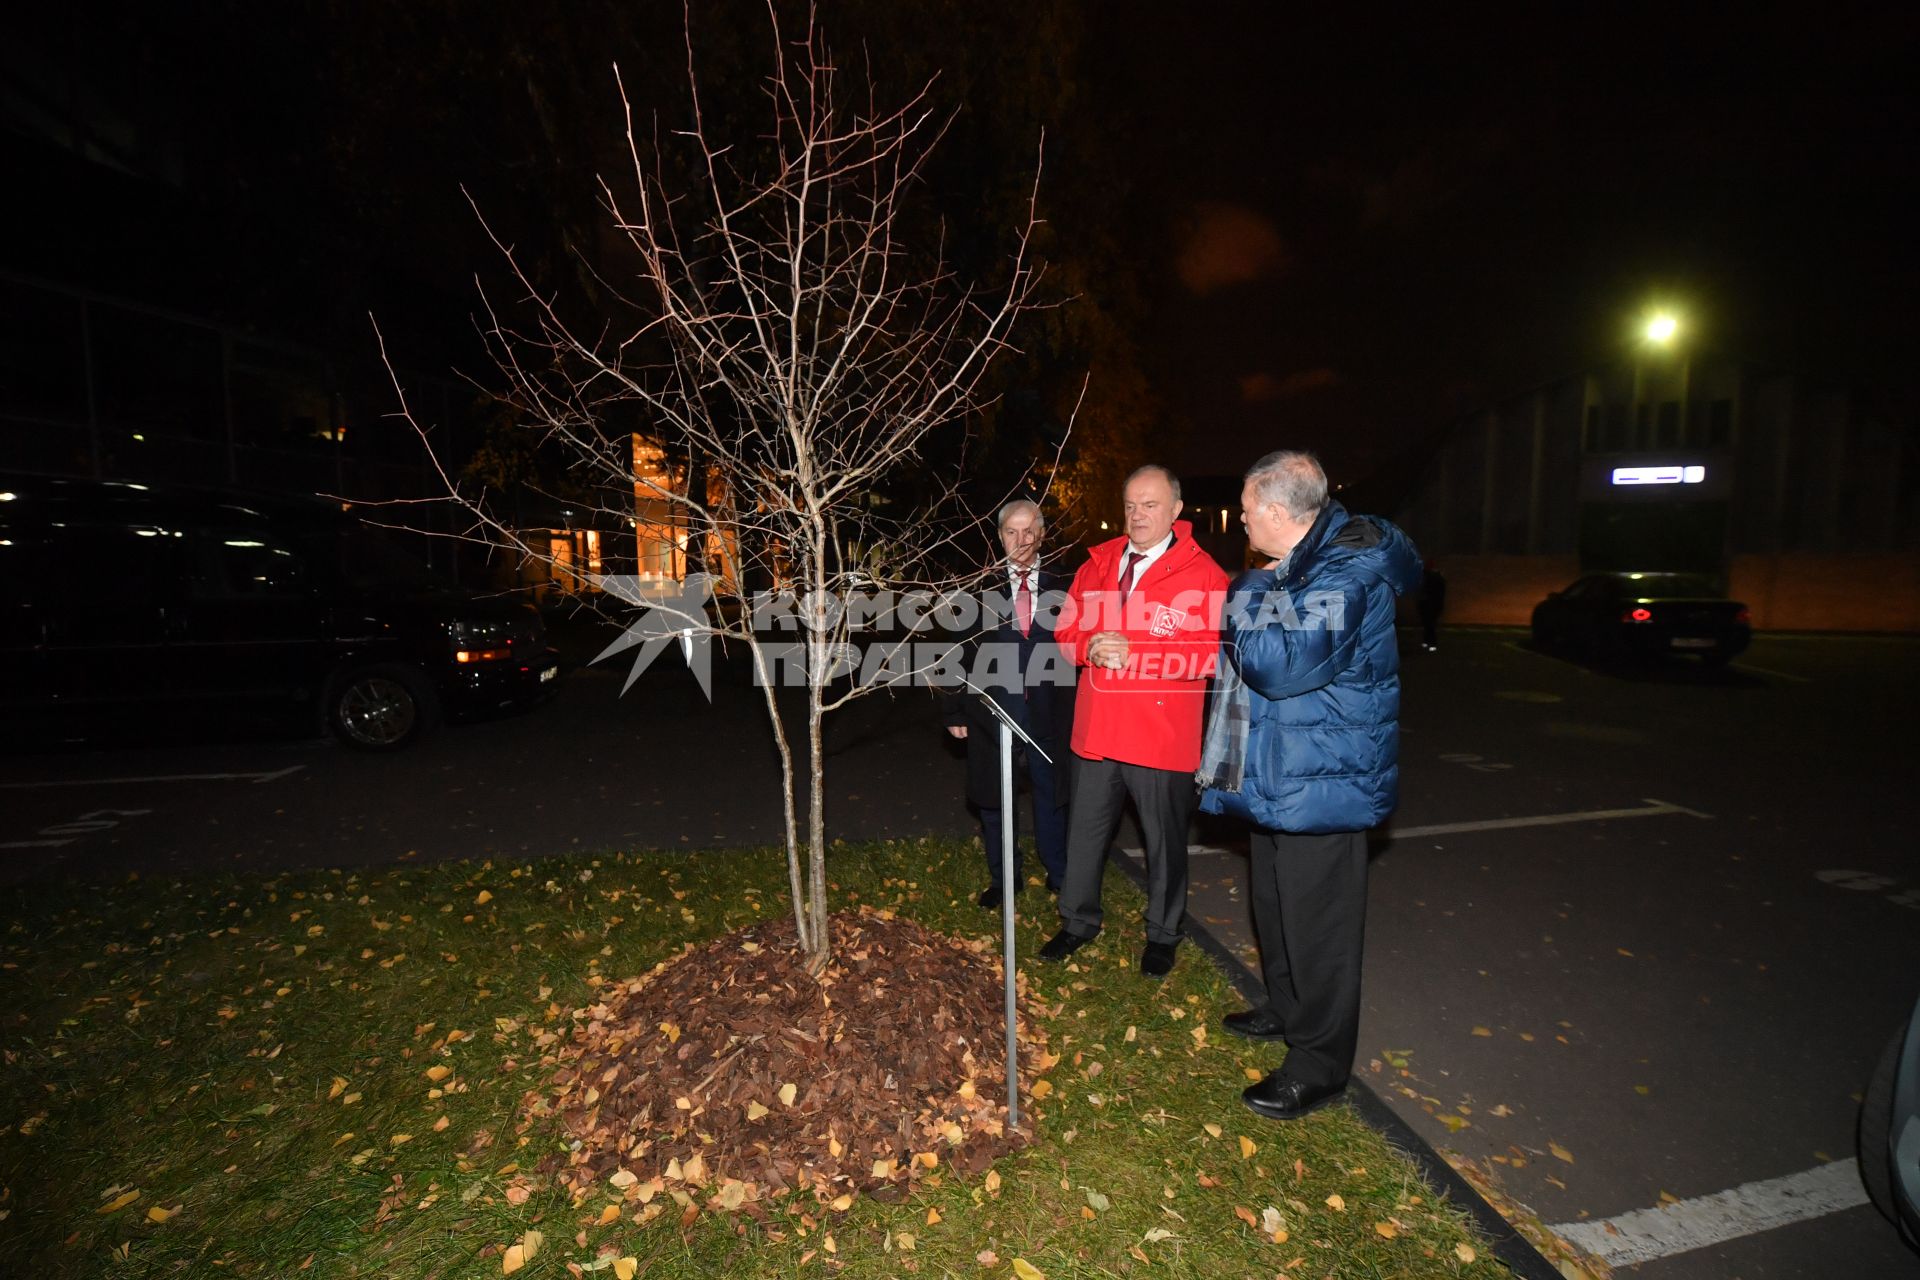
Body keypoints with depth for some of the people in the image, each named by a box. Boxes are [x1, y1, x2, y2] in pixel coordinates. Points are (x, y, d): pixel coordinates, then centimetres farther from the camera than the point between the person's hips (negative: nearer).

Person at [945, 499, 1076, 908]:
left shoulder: (1061, 589, 3)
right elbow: (961, 652, 0)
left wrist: (1074, 710, -3)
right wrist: (956, 711, -3)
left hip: (1048, 712, 1)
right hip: (991, 709, 0)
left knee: (1050, 795, 13)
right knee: (992, 798, 11)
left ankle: (1058, 873, 33)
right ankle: (1002, 878, 31)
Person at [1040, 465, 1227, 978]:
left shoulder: (1202, 573, -9)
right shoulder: (1097, 564, 7)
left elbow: (1210, 652, -17)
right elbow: (1066, 628, 10)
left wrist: (1135, 654, -24)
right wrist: (1090, 647, -13)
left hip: (1162, 737, -4)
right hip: (1096, 729, 5)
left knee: (1164, 840, 13)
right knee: (1085, 832, 18)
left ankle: (1163, 934, 36)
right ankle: (1078, 921, 39)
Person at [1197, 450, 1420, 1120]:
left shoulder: (1348, 571, -22)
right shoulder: (1296, 563, 10)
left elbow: (1283, 664, -32)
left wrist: (1248, 596, -20)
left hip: (1320, 781, -10)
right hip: (1280, 774, 10)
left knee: (1318, 925, 5)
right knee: (1275, 904, 24)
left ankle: (1319, 1067, 23)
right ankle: (1287, 1009, 45)